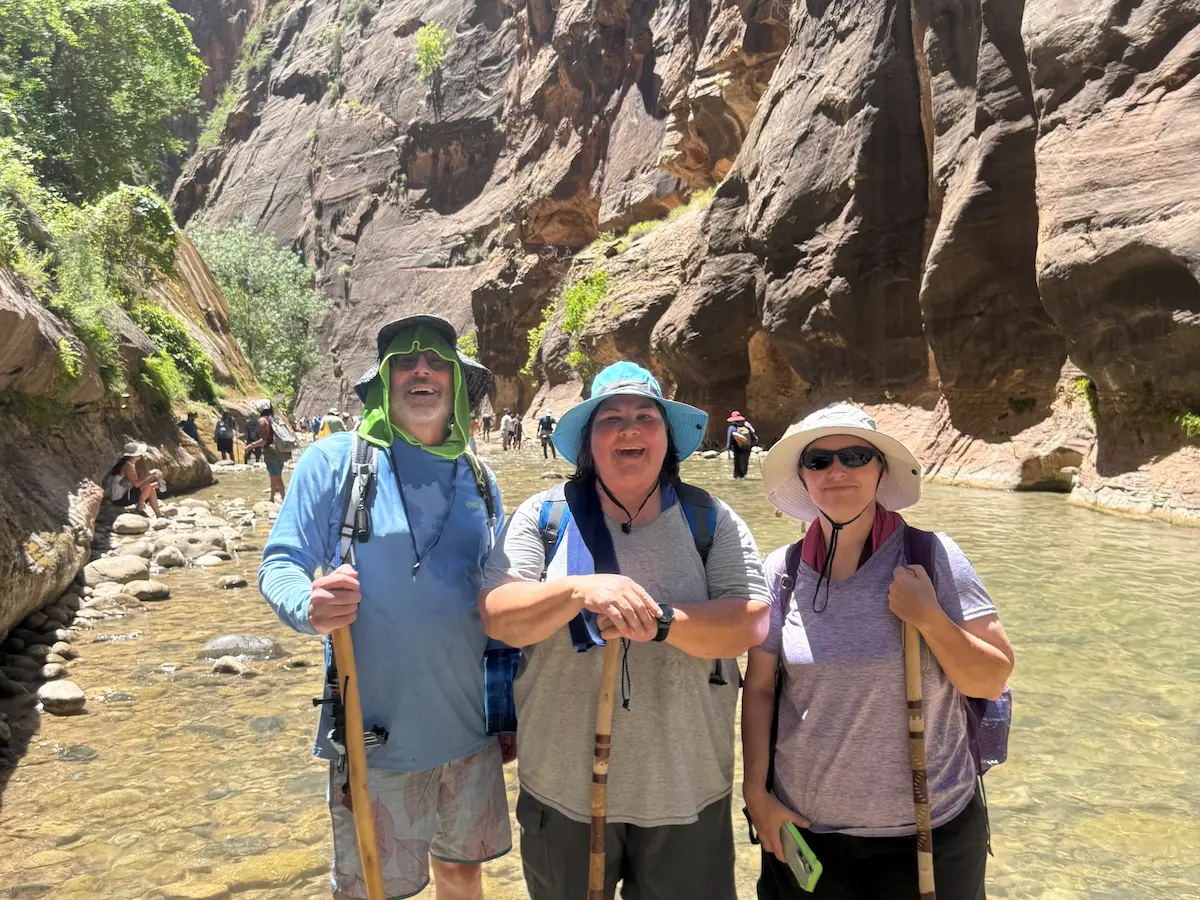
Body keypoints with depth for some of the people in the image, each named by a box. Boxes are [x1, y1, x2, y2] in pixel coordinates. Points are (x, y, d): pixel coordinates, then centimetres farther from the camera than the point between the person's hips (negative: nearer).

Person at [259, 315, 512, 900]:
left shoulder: (477, 477, 5)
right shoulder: (334, 459, -6)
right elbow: (279, 566, -5)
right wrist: (309, 607, -29)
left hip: (470, 728, 4)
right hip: (376, 734, -3)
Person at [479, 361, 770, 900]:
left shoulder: (711, 521, -2)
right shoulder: (543, 516, -2)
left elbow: (750, 623, -11)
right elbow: (498, 617, -11)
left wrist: (658, 620, -24)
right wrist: (580, 590, -28)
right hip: (563, 791, 0)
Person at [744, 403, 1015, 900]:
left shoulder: (931, 557, -10)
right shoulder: (782, 572, -5)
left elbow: (991, 681, -8)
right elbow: (759, 688, 2)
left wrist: (929, 618, -22)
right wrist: (756, 792, 0)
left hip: (931, 830, -1)